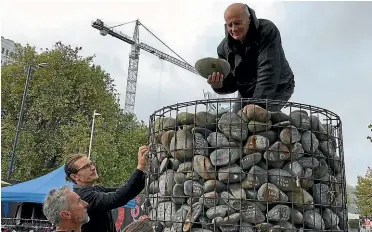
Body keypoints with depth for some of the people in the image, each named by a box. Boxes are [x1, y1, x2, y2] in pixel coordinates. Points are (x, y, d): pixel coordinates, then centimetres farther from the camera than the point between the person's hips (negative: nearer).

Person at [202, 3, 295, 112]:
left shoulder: (267, 31, -25)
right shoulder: (224, 47, -10)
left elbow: (268, 71, -35)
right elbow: (231, 83, -7)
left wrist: (257, 104, -44)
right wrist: (219, 85, -33)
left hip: (277, 88, -5)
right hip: (246, 93, 6)